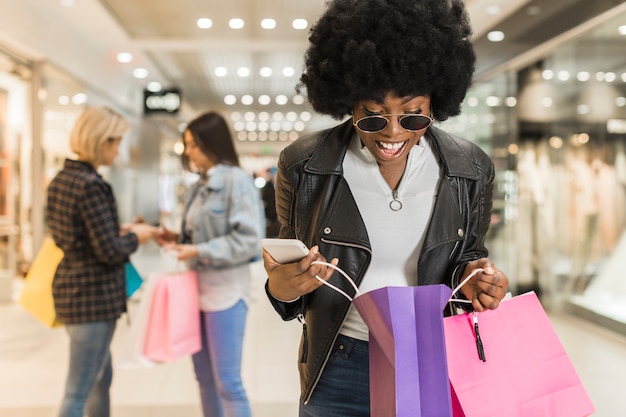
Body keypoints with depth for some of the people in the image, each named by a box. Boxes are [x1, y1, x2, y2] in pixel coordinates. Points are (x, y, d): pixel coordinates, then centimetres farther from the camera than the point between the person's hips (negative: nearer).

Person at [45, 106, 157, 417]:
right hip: (94, 294, -10)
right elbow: (109, 252, -20)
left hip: (71, 288, 10)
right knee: (79, 391, -1)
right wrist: (135, 237, -2)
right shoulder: (91, 185, -20)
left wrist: (118, 231, 9)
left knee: (102, 377, 24)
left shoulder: (61, 179, 9)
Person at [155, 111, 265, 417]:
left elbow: (248, 240, -18)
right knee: (204, 377, 16)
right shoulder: (201, 185, 12)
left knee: (227, 380, -2)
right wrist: (178, 240, 4)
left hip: (226, 290, -8)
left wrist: (200, 252, -19)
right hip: (199, 287, 8)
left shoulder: (237, 180, -12)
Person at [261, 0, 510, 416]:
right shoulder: (302, 165, -11)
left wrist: (472, 273, -14)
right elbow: (290, 271, -1)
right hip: (338, 373, -1)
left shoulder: (472, 169, -7)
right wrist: (282, 290, -23)